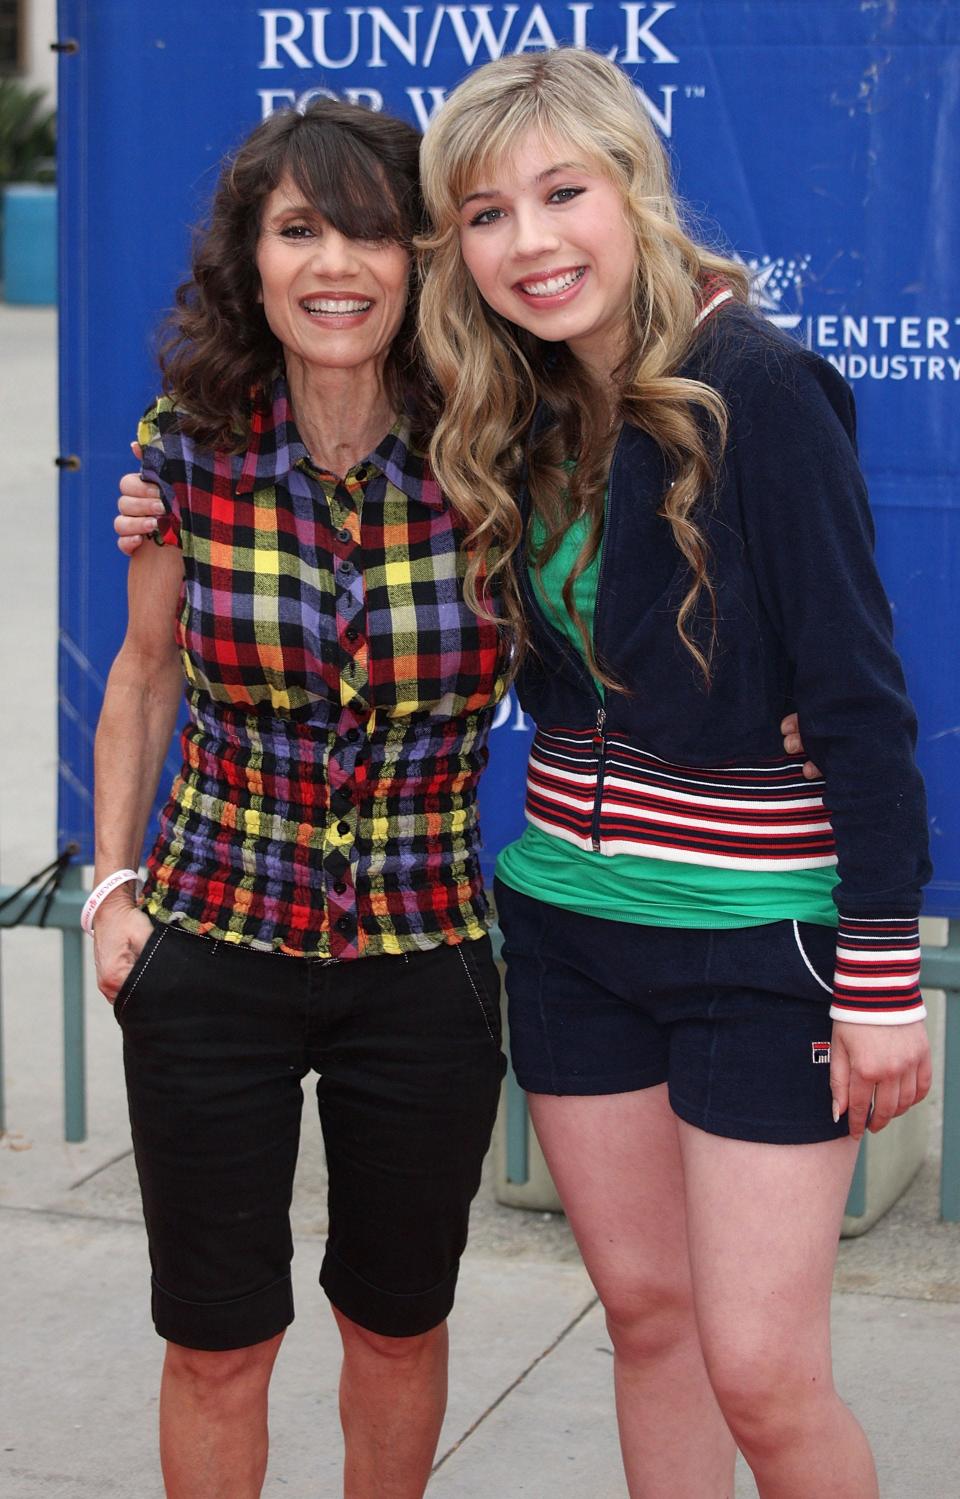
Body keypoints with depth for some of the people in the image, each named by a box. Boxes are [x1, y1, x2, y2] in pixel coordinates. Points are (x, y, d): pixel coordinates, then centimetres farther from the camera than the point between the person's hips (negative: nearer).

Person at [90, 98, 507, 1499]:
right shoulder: (188, 448, -8)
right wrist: (112, 882, 3)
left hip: (426, 956, 0)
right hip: (212, 954, 0)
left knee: (399, 1323, 18)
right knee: (215, 1343, 10)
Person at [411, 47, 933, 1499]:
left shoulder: (759, 391, -16)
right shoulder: (524, 419, 5)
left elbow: (860, 699, -16)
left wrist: (884, 974, -17)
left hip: (759, 934, -6)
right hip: (572, 925, 7)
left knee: (760, 1373, -4)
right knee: (648, 1313, 14)